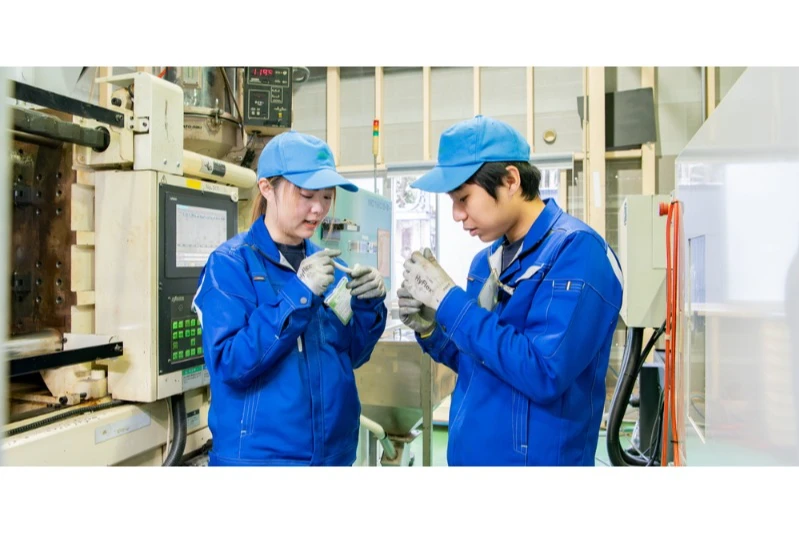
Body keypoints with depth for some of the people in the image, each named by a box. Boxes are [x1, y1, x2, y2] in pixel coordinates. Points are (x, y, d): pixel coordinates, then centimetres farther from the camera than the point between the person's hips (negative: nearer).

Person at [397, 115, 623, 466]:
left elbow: (544, 374, -27)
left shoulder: (575, 250, -18)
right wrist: (430, 331, -7)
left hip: (532, 458, -7)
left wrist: (449, 300, -23)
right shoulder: (486, 261, 4)